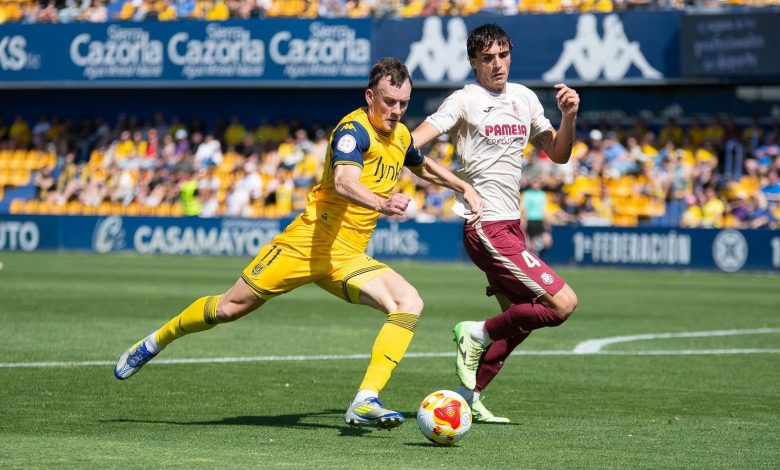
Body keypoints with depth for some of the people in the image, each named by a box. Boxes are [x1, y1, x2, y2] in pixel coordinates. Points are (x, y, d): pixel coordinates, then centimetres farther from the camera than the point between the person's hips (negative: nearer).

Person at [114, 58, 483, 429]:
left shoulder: (401, 136, 10)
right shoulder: (353, 130, -16)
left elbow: (425, 167, 37)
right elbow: (344, 183, -36)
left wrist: (466, 189, 35)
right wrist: (382, 204, -53)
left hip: (347, 259, 6)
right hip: (306, 243, -6)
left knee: (410, 303, -18)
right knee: (229, 308, 1)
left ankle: (366, 402, -24)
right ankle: (155, 341, 29)